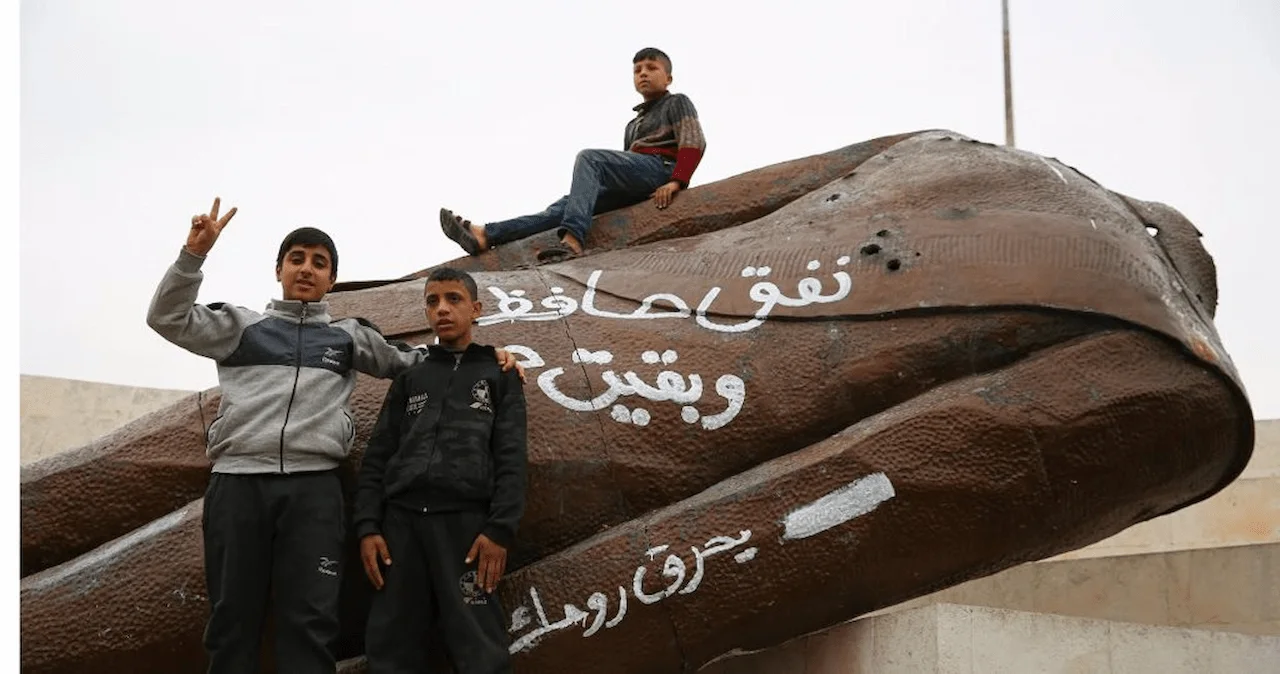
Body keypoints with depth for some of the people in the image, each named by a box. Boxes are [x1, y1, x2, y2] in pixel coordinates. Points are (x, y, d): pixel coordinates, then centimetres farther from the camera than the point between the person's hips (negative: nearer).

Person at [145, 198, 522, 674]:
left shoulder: (349, 336, 20)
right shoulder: (242, 326, 16)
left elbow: (408, 362, 29)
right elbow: (168, 319, 10)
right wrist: (193, 255, -3)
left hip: (314, 486, 0)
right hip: (236, 482, 0)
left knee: (311, 625, -7)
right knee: (232, 621, 1)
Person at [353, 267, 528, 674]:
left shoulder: (499, 375, 14)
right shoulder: (409, 378, 22)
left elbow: (510, 457, 3)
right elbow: (378, 457, 15)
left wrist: (500, 529, -10)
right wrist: (367, 526, 1)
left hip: (466, 521, -3)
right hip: (400, 521, 3)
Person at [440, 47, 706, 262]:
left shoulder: (676, 103, 17)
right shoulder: (633, 125, 38)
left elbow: (693, 142, -1)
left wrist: (676, 182, -18)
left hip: (659, 166, -7)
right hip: (631, 190, 7)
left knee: (589, 158, -28)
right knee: (568, 204, -11)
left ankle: (572, 239, -52)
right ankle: (485, 236, -27)